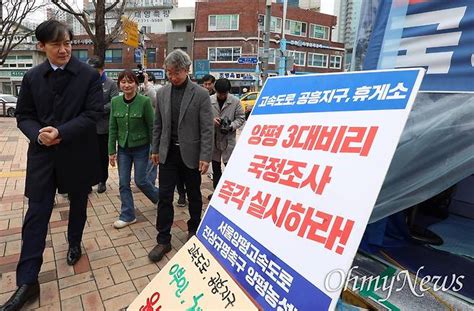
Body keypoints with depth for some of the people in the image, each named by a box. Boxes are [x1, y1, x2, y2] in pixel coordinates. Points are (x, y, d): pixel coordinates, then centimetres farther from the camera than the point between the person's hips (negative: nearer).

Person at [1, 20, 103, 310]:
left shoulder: (89, 75, -6)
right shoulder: (32, 77, 5)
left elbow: (94, 113, -13)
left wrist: (61, 132, -21)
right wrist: (38, 134, -14)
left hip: (78, 153, -1)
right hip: (43, 154, 2)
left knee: (78, 205, 17)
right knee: (37, 215, 1)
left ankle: (74, 243, 44)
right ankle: (27, 282, 9)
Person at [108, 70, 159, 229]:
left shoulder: (144, 101, -14)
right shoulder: (115, 101, -1)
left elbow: (152, 127, -10)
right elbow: (113, 128, 3)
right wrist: (111, 151, 2)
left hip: (141, 148, -4)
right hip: (123, 148, 4)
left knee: (140, 181, 5)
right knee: (123, 183, 8)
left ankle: (159, 197, 34)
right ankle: (127, 215, 23)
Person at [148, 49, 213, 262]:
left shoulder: (200, 94, -8)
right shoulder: (162, 93, 5)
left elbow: (207, 129, -10)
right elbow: (158, 124, 11)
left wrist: (205, 157, -14)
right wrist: (155, 149, 10)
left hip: (190, 154, -3)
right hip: (168, 153, 3)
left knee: (193, 195, 12)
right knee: (164, 196, 3)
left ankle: (194, 229, 35)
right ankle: (163, 240, 15)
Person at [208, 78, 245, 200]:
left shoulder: (235, 101, -6)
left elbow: (241, 118, -3)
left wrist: (231, 127, -20)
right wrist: (211, 120, -19)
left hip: (229, 139, -3)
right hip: (213, 139, 3)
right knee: (215, 167, 16)